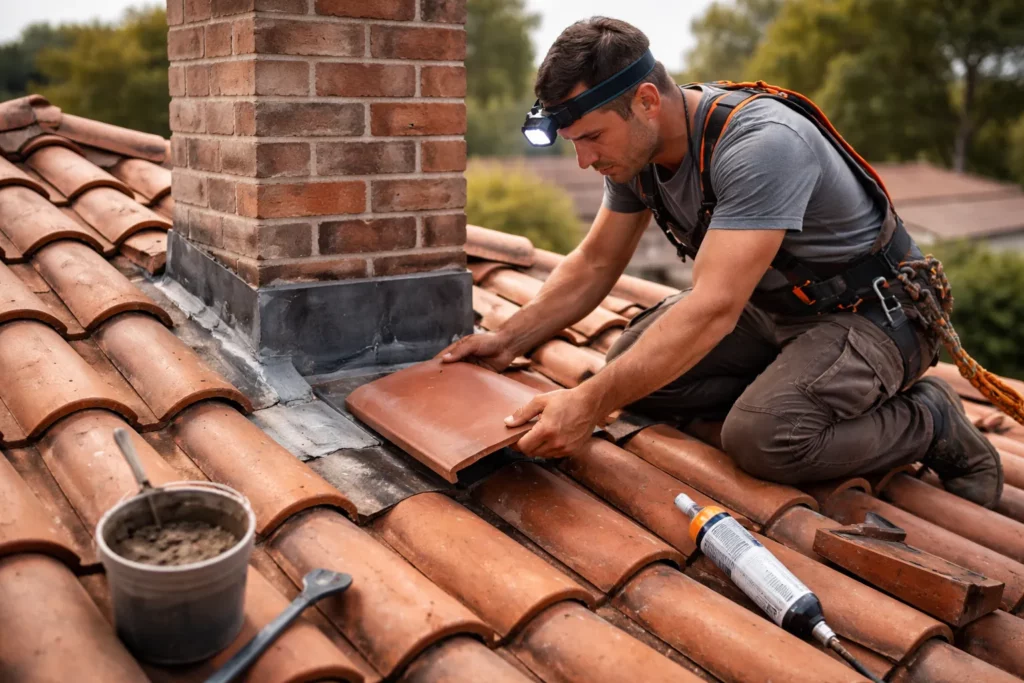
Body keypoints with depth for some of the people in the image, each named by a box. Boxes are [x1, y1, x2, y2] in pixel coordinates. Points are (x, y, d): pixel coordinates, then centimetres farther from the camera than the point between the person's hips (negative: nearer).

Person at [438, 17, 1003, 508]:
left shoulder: (761, 145, -33)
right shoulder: (633, 146, -6)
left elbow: (714, 309, -39)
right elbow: (593, 264, 5)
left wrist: (590, 404, -41)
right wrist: (508, 341, -6)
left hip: (873, 313, -8)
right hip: (770, 306, 8)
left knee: (761, 436, -31)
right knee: (632, 367, -9)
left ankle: (931, 421, -5)